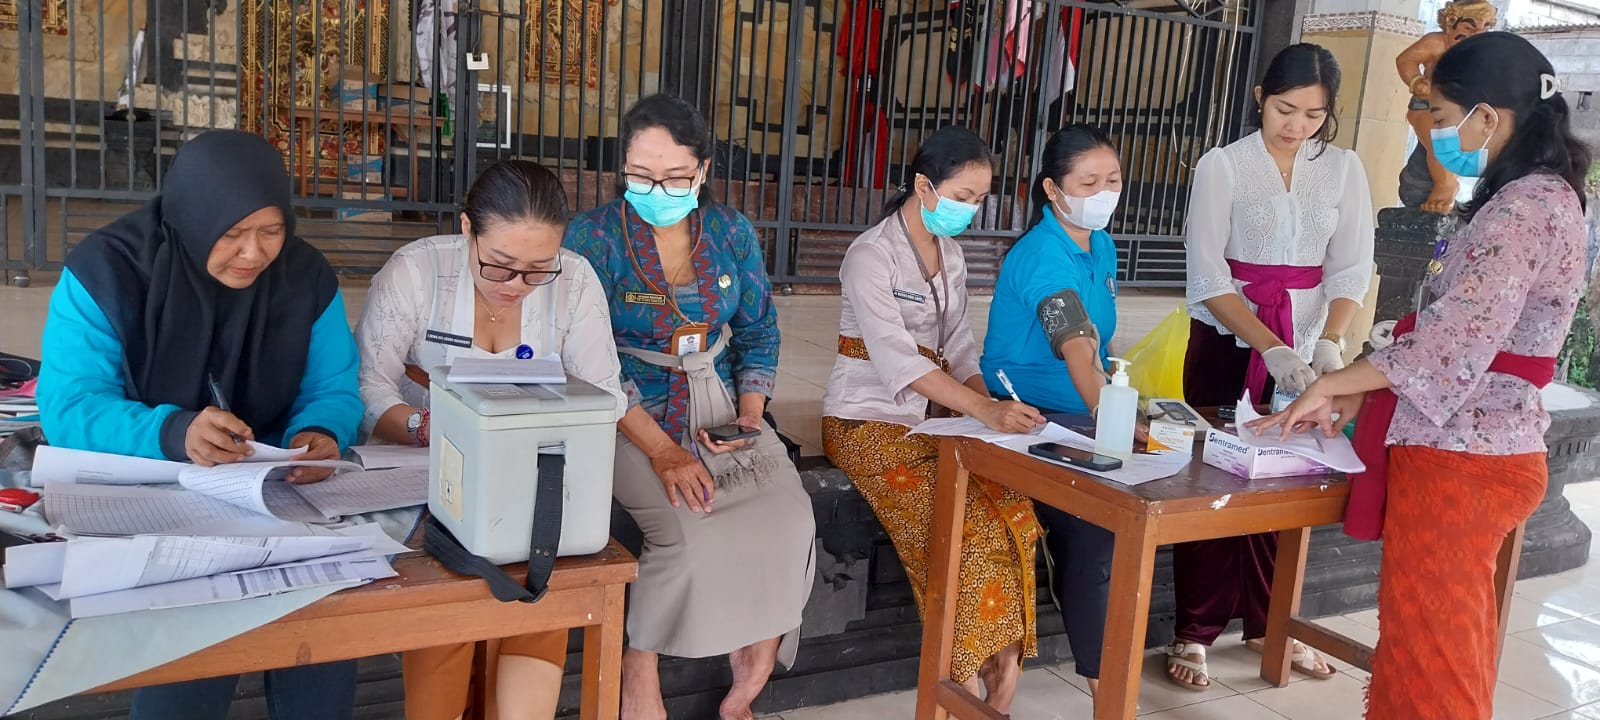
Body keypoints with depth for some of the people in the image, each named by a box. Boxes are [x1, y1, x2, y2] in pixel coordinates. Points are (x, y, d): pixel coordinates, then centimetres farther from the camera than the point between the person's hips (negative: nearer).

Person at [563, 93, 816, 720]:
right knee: (697, 533, -30)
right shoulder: (594, 236, -6)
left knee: (789, 520, -21)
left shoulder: (733, 233, 6)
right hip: (632, 417, -4)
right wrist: (662, 449, -21)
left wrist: (749, 415, -4)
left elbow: (759, 333, 13)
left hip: (723, 411, 4)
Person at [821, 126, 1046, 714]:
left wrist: (991, 408, -9)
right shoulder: (871, 255, -15)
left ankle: (1003, 674, -9)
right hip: (872, 422, -7)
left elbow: (957, 344, 10)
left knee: (1012, 516, -16)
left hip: (938, 415, 7)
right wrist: (985, 410, -36)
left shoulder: (951, 254, 11)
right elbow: (895, 356, -27)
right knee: (964, 531, -22)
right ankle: (970, 691, -8)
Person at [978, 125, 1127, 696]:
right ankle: (1105, 681, -7)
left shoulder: (1103, 247, 8)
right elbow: (1077, 349, -34)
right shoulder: (1041, 257, -19)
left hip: (1077, 417, 8)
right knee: (1090, 526, -22)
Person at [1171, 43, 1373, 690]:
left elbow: (1350, 268, -3)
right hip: (1227, 343, -3)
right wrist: (1271, 348, -23)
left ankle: (1266, 622, 24)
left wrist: (1330, 342, -20)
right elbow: (1208, 278, -13)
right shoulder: (1222, 166, -7)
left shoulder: (1344, 170, 2)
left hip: (1306, 346, 3)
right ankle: (1196, 631, 10)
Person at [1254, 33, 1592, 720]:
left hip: (1460, 457, -10)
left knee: (1427, 643, 1)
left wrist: (1332, 383, -14)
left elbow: (1453, 337, -24)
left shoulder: (1527, 207, -17)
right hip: (1470, 449, 10)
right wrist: (1357, 396, 9)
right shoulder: (1531, 199, 14)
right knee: (1449, 639, 19)